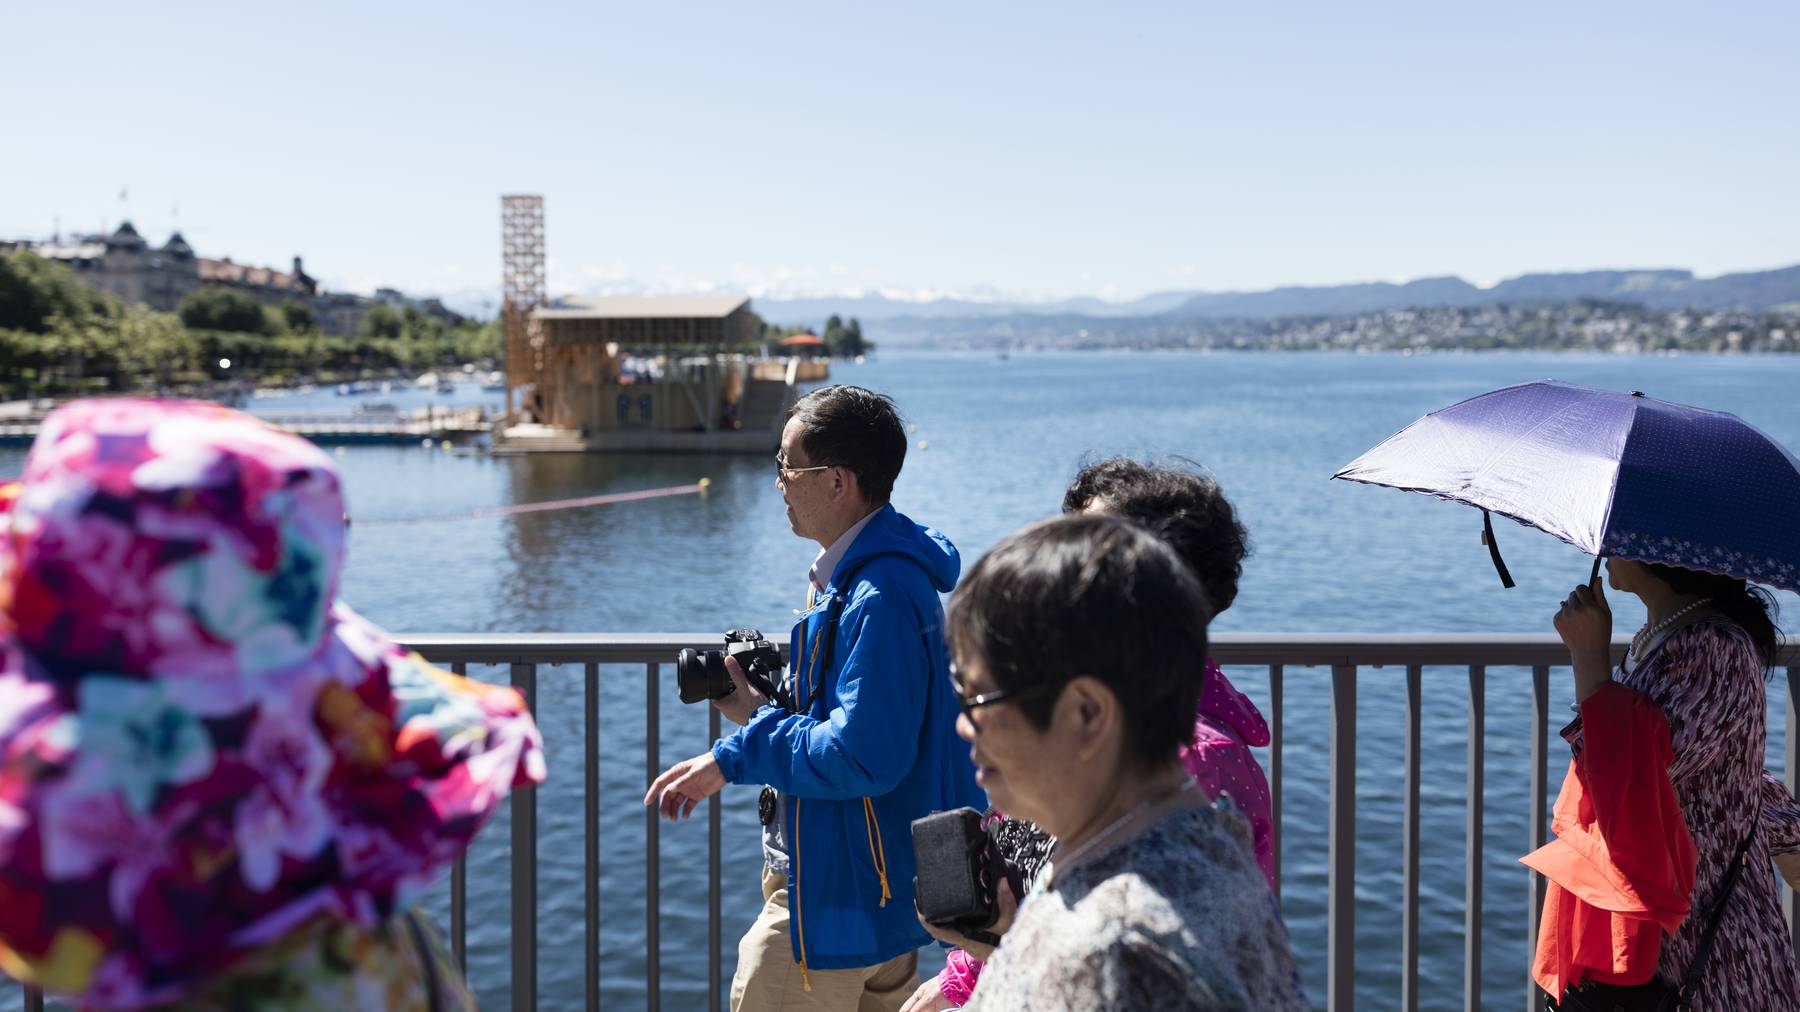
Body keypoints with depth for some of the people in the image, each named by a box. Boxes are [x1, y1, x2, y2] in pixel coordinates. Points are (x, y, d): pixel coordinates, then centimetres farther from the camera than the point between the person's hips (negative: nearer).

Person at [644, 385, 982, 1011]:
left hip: (837, 901, -11)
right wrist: (762, 712, 6)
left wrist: (735, 758, -20)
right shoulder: (856, 572, 11)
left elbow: (863, 756, -29)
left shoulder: (880, 599, -25)